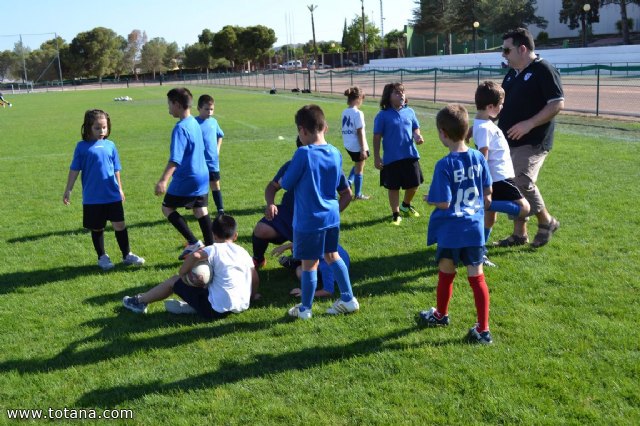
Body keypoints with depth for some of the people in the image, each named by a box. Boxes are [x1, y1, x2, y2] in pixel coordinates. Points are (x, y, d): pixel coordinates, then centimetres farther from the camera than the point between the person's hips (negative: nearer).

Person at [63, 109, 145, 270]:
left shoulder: (110, 145, 5)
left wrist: (119, 188, 16)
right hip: (92, 198, -2)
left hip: (113, 195, 2)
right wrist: (68, 190, -1)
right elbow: (74, 169, 0)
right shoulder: (82, 147, -4)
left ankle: (127, 254, 20)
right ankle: (102, 257, 25)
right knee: (97, 228, 10)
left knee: (120, 225, 6)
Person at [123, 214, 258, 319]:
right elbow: (255, 278, 6)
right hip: (242, 306, 6)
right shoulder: (243, 252, 8)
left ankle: (140, 302, 28)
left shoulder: (215, 249, -9)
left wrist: (182, 275, -11)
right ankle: (192, 305, 16)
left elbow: (194, 256, -28)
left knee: (174, 281, 13)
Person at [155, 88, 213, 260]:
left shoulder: (180, 128, -17)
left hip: (186, 179, -8)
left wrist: (164, 180, -31)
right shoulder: (195, 123, 9)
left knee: (167, 208, 6)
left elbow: (175, 159, -26)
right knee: (201, 211, 11)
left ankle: (193, 242, 1)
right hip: (202, 175, 8)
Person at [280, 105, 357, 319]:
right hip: (331, 217, 6)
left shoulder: (303, 154, -18)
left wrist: (282, 180, 14)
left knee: (309, 263, 5)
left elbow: (286, 184, -8)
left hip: (309, 220, -6)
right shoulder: (336, 153, 2)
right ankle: (348, 299, 28)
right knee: (332, 256, 21)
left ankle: (305, 309, 20)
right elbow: (346, 192, 11)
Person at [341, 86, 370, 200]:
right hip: (357, 146, -7)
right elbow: (360, 132, -19)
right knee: (359, 169, 8)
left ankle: (348, 183, 14)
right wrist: (363, 149, -15)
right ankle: (358, 194, 17)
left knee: (357, 165, 29)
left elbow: (346, 129, 10)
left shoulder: (345, 112, 4)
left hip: (348, 145, 7)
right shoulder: (358, 113, -18)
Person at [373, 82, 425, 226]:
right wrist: (376, 157, -8)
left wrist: (417, 136, -9)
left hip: (411, 156, 4)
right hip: (391, 159, -4)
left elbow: (415, 128, 15)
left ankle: (406, 205, 40)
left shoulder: (409, 112, 4)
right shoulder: (383, 115, -8)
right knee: (393, 188, 6)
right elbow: (377, 137, -6)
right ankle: (396, 214, 23)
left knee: (414, 184, 11)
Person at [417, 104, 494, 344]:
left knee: (446, 274, 16)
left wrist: (429, 199, 1)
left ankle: (441, 315, 38)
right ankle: (483, 329, 10)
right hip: (474, 229, 4)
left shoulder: (445, 165, -18)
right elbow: (487, 191, 7)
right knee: (477, 277, 7)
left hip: (450, 231, -4)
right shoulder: (478, 158, -2)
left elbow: (443, 203, -19)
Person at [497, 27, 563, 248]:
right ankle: (519, 234, 18)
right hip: (510, 141, 8)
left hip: (532, 142, -8)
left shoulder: (544, 70, -10)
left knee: (523, 183, -18)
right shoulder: (512, 74, 16)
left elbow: (558, 104, -16)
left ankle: (547, 222, 6)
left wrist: (529, 124, -24)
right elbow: (502, 104, 23)